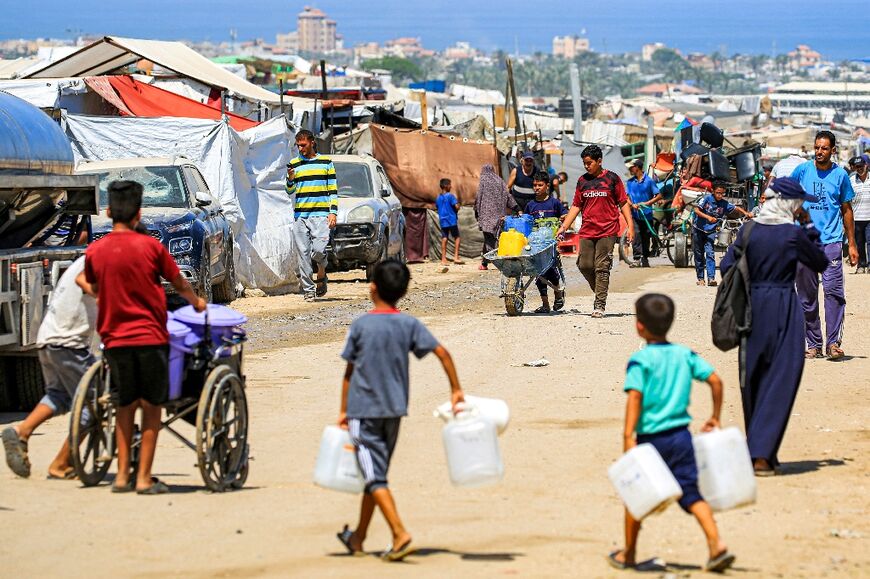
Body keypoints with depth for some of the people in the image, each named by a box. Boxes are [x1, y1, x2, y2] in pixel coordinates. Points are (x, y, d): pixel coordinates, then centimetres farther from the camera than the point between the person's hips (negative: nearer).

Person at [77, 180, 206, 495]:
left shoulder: (94, 251, -1)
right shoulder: (151, 246, -8)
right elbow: (179, 284, 5)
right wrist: (196, 302, 25)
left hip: (114, 338, 3)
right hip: (150, 337, -3)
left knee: (125, 406, 16)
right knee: (151, 407, 5)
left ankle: (122, 475, 13)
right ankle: (144, 478, 2)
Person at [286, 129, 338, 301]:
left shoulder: (326, 162, 8)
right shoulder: (294, 163, 13)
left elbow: (333, 189, 9)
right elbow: (289, 191, 14)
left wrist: (333, 212, -1)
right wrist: (290, 179, -7)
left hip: (320, 214, -2)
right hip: (300, 215, 2)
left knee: (318, 250, -18)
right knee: (303, 254, -2)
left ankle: (321, 274, 11)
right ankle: (308, 290, 3)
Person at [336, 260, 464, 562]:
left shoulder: (361, 325, -8)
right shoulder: (409, 324, -1)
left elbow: (350, 370, -3)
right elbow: (442, 352, -8)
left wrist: (344, 411, 5)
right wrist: (456, 390, 2)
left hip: (363, 409, -4)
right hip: (394, 410, 4)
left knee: (374, 477, -7)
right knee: (376, 474, 18)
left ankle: (400, 534, -23)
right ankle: (358, 537, 29)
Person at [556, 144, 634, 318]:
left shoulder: (612, 178, 1)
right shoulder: (582, 181, 12)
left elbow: (623, 203, 4)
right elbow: (576, 206, 16)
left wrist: (630, 226, -3)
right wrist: (564, 227, 9)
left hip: (608, 231, -4)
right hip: (587, 231, 4)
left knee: (602, 268, -7)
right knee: (584, 266, -1)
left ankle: (600, 305, -6)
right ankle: (600, 292, 22)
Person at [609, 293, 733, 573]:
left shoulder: (640, 360, -10)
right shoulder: (685, 354, 5)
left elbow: (635, 397, -20)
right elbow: (715, 380, 3)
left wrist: (628, 437, -23)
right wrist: (715, 418, 13)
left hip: (650, 436, -4)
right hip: (680, 435, 4)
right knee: (691, 494, 4)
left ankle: (629, 555, 24)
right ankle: (717, 544, -14)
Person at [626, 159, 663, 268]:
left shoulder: (649, 181, -2)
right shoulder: (630, 182, 8)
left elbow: (659, 196, -2)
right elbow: (627, 197, 6)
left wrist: (647, 203, -13)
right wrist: (633, 205, -14)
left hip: (647, 214, -1)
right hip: (635, 214, 1)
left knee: (646, 238, 6)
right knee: (636, 235, -16)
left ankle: (645, 259, 17)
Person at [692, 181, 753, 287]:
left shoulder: (725, 204, -7)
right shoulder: (707, 199, -14)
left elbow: (736, 208, -2)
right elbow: (696, 210, -21)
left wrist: (745, 213, -22)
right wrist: (708, 217, -35)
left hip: (710, 232, 1)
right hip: (698, 230, -1)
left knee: (710, 253, -14)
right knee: (699, 255, 7)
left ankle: (711, 278, -18)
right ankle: (700, 278, 19)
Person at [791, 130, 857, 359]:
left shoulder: (840, 175, 5)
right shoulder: (802, 171, 6)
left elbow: (846, 210, 12)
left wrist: (852, 244, 10)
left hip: (831, 240, -1)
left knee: (834, 291, -14)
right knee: (807, 296, 3)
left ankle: (833, 343, -15)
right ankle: (813, 345, 10)